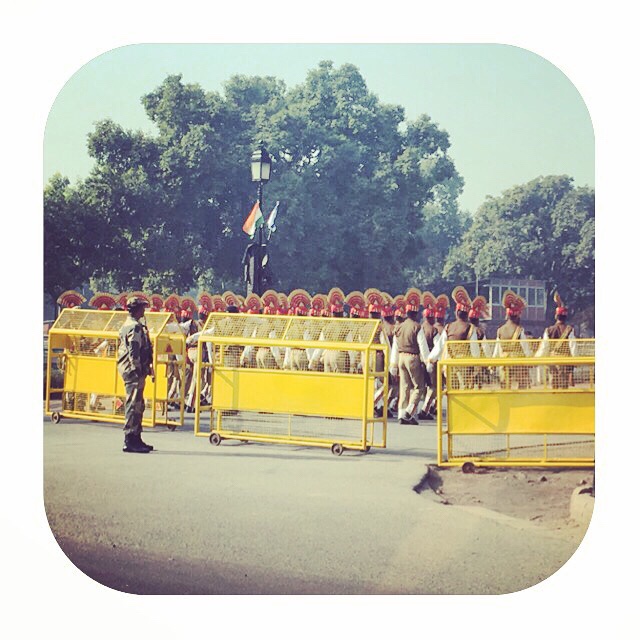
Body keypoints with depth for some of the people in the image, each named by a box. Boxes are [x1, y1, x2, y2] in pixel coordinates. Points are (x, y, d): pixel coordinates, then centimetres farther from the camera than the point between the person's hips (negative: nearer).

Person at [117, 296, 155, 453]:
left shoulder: (128, 325, 18)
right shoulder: (134, 327, -15)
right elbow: (134, 352, -21)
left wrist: (148, 369, 24)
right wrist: (138, 370, -20)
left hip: (130, 369, 11)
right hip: (133, 370, -11)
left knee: (138, 405, 15)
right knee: (134, 405, -9)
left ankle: (136, 439, 20)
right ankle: (130, 441, -8)